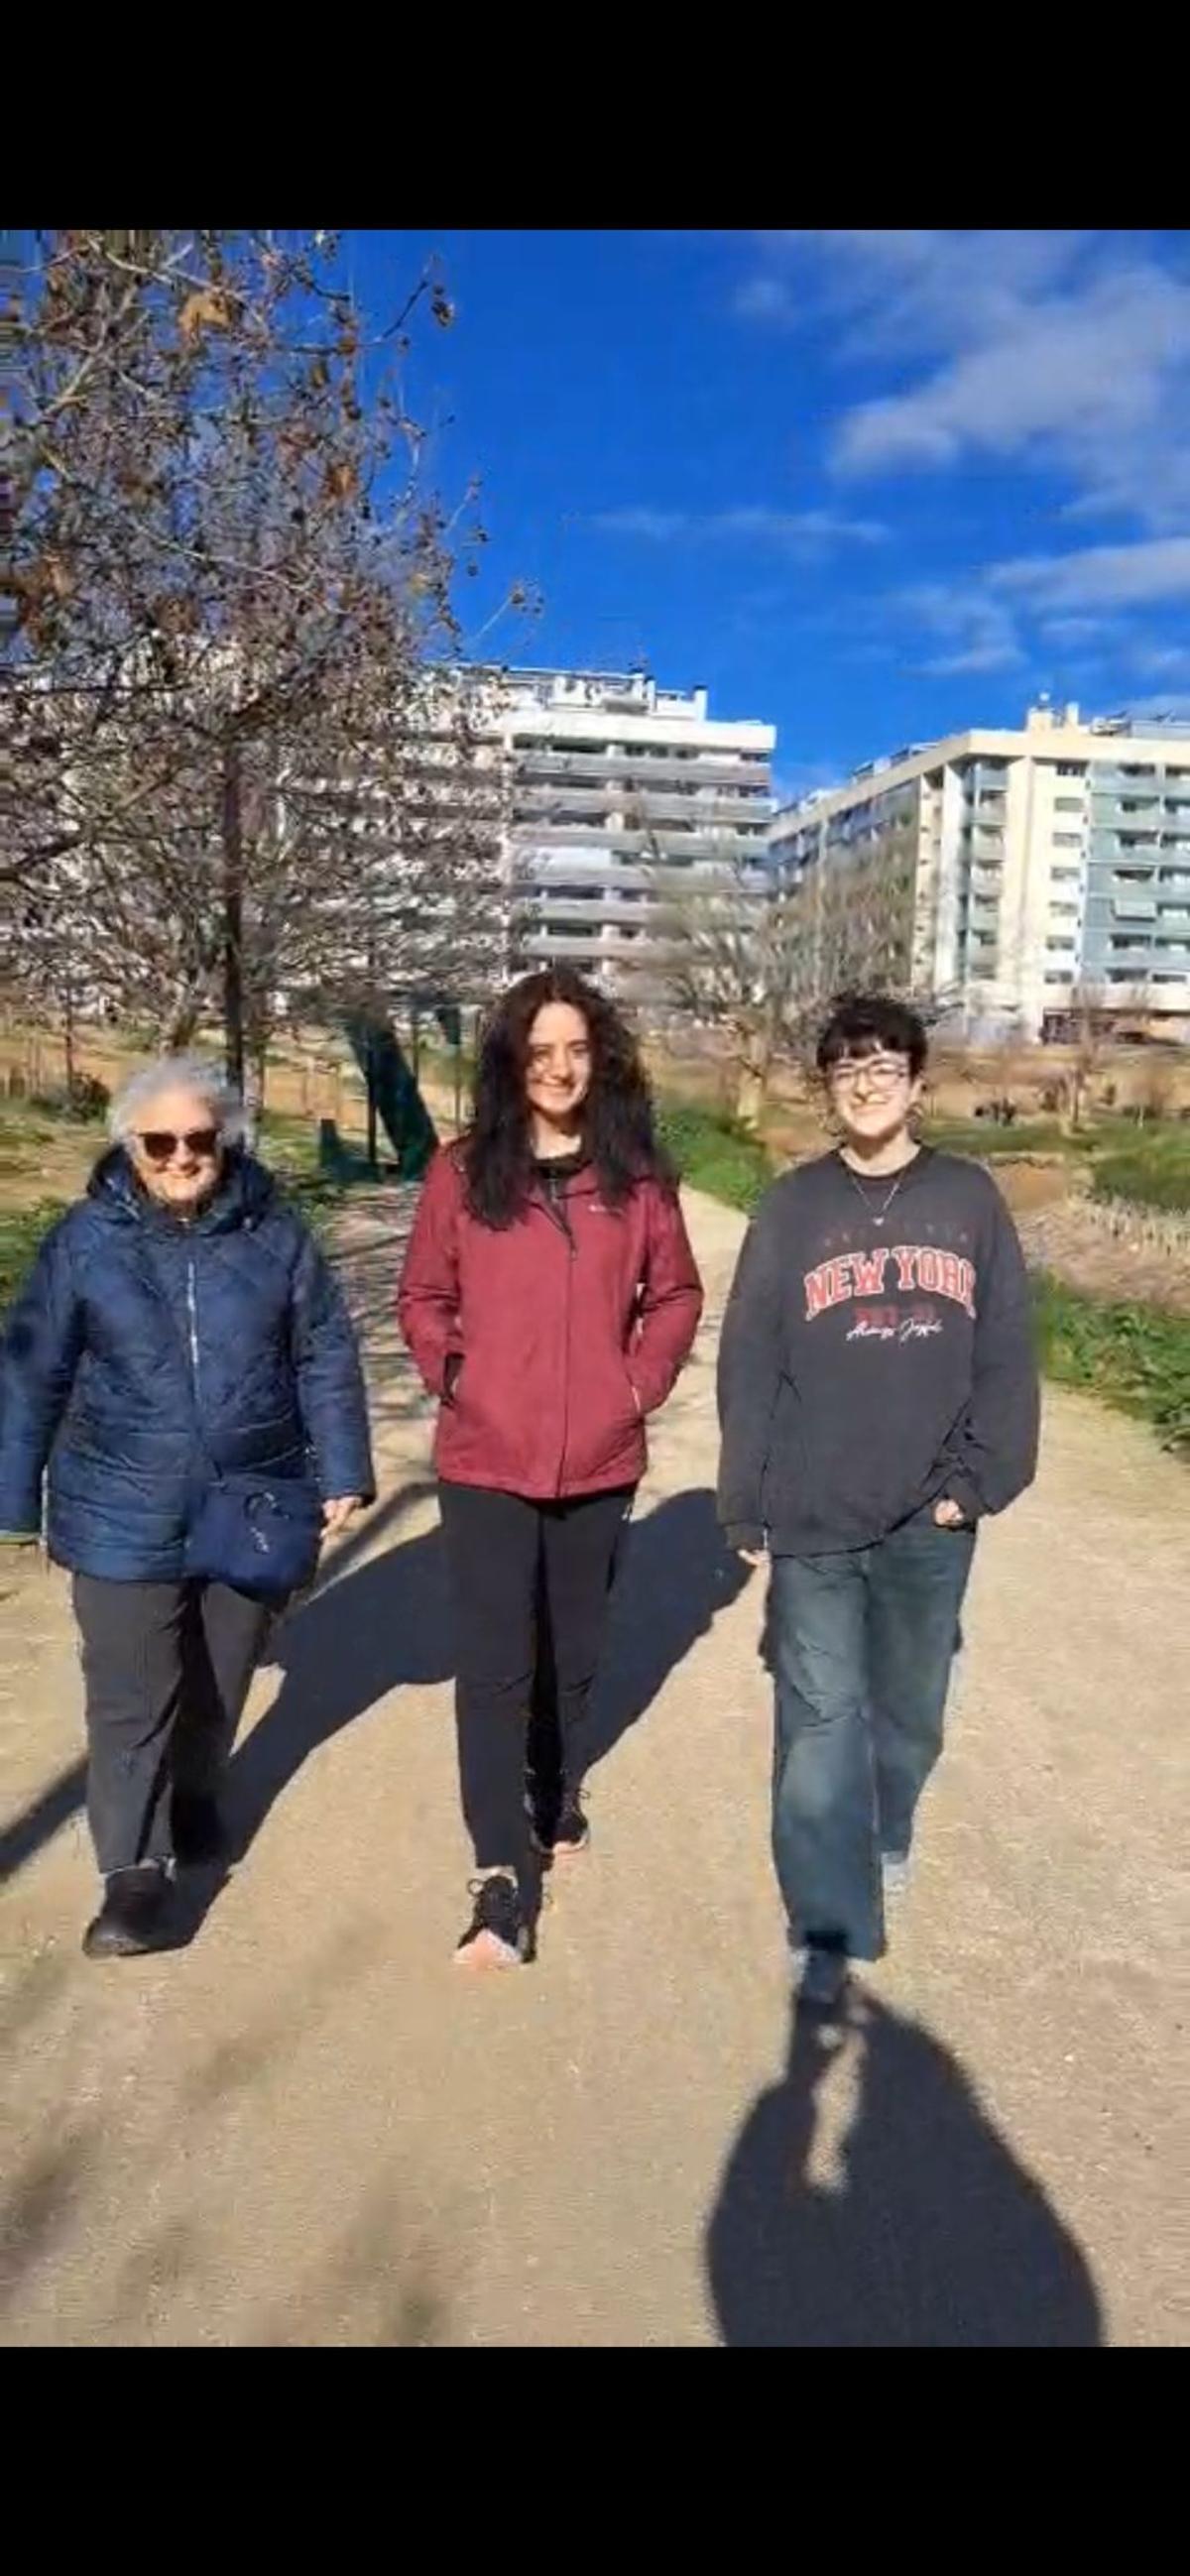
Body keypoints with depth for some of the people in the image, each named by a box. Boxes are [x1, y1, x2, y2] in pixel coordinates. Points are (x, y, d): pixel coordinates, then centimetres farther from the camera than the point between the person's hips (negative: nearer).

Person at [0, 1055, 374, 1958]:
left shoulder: (275, 1232, -5)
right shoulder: (87, 1239, -7)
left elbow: (326, 1358, 0)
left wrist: (342, 1472, -2)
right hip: (127, 1514, -1)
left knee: (221, 1680, 18)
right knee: (131, 1695, 0)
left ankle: (195, 1798, 43)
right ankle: (136, 1872, 12)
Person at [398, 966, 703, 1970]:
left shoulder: (637, 1174, -1)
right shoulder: (463, 1170, -3)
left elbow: (676, 1295, 10)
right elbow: (423, 1296, 8)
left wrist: (644, 1383, -2)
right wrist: (449, 1377, -4)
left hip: (600, 1459, 2)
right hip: (486, 1461, -1)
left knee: (573, 1651, 18)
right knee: (494, 1667, -2)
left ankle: (558, 1792, 44)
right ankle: (501, 1880, 5)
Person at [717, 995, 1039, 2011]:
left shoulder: (970, 1198, 2)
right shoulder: (791, 1206, 0)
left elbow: (1007, 1353, 2)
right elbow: (749, 1365, -1)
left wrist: (978, 1477, -6)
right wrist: (746, 1505, -3)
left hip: (931, 1520, 2)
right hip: (814, 1520, -1)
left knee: (911, 1707, 17)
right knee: (822, 1719, 1)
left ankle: (886, 1835, 43)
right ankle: (832, 1921, 13)